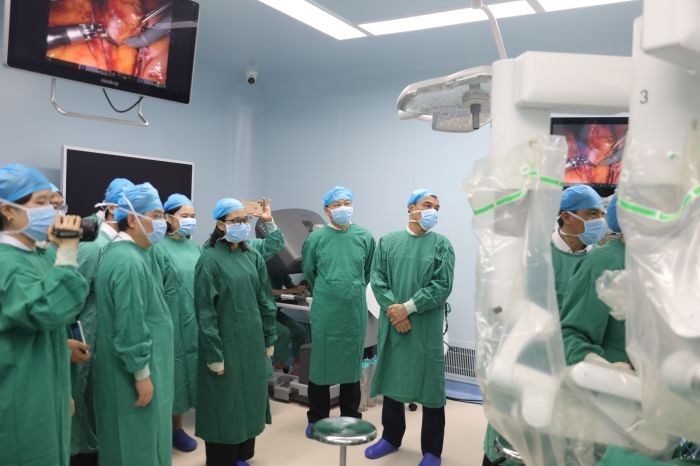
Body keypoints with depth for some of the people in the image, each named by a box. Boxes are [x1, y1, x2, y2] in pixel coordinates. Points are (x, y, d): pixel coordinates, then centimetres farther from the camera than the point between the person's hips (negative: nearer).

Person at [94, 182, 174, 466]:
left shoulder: (125, 253, 10)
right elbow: (130, 325, -25)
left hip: (133, 370, 10)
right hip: (132, 375, -10)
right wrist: (142, 373, -19)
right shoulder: (129, 261, -23)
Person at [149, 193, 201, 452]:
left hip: (194, 324, 6)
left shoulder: (195, 248, 11)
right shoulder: (159, 249, -8)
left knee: (187, 373, 13)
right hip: (172, 323, -6)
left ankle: (176, 428, 27)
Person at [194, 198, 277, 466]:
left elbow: (265, 300, 10)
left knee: (249, 399, 15)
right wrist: (214, 354, -15)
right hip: (226, 343, -6)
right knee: (225, 403, 5)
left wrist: (269, 339, 8)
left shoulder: (253, 257, 6)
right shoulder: (210, 260, -12)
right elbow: (205, 311, -14)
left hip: (252, 341, 6)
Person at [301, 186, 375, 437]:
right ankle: (317, 418, 22)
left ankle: (351, 419, 26)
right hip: (324, 311, -1)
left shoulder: (365, 237, -2)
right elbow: (308, 271, 10)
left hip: (355, 310, 1)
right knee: (321, 362, 7)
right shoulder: (316, 238, -5)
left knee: (352, 362, 12)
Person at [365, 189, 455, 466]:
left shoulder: (441, 244, 0)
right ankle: (391, 437, 33)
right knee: (391, 379, 14)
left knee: (430, 384, 3)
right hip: (392, 325, 3)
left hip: (426, 327, -2)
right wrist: (393, 309, -13)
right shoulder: (388, 241, 7)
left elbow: (442, 286, -8)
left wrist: (408, 307, -14)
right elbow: (377, 279, 1)